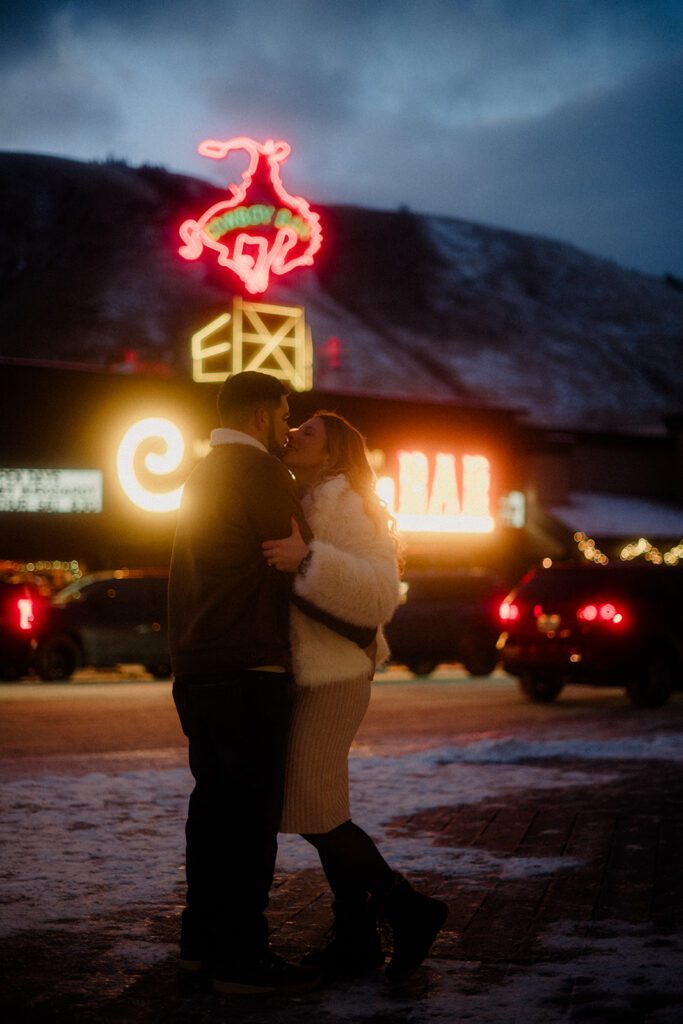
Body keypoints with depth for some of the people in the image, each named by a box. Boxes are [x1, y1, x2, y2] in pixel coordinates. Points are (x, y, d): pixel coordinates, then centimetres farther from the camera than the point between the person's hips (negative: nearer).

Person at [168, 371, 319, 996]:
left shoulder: (203, 475, 21)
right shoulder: (259, 471, -9)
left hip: (198, 671, 10)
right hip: (247, 671, -10)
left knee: (216, 804, 14)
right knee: (250, 811, -7)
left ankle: (204, 940, 20)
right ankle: (241, 957, -5)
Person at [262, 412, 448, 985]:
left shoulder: (341, 507, -13)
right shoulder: (304, 504, 17)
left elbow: (380, 592, -26)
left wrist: (308, 561, -35)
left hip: (328, 683, -10)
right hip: (310, 679, 10)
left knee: (313, 814, -10)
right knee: (323, 812, 9)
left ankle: (410, 910, -1)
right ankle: (356, 940, 13)